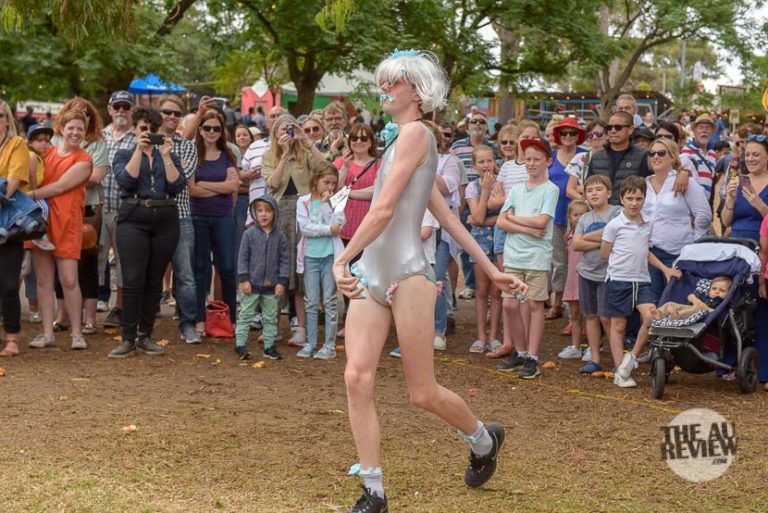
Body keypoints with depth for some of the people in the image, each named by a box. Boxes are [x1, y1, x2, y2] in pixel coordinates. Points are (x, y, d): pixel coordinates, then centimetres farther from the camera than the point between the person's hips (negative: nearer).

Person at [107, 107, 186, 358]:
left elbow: (177, 185, 0)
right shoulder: (124, 154, 12)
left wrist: (166, 155, -5)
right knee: (133, 280, -10)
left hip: (166, 220, 3)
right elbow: (126, 180, -9)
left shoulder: (169, 156, 16)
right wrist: (139, 149, -8)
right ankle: (128, 339, -7)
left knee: (155, 281, 4)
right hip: (134, 219, -3)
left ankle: (145, 335, 11)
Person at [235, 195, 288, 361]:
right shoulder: (250, 234, -4)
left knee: (270, 317, 10)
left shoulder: (279, 237, 1)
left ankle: (269, 346, 20)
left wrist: (282, 282, -3)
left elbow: (284, 260, 3)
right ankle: (240, 345, 7)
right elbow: (242, 257, -4)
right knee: (245, 315, 2)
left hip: (271, 285, 3)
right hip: (252, 284, -2)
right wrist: (244, 279, -9)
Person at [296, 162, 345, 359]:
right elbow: (304, 227, -8)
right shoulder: (303, 201, 4)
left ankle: (330, 345, 6)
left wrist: (325, 203, -10)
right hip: (310, 256, 1)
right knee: (311, 302, 6)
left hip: (330, 256, -1)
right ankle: (310, 343, 13)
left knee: (330, 302, 1)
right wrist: (329, 230, -11)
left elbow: (338, 225, -10)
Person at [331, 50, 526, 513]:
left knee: (423, 393, 3)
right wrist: (492, 269, 21)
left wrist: (341, 259, -13)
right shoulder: (405, 140, 19)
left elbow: (384, 210, -17)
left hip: (407, 275, -8)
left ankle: (484, 439, 31)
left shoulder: (415, 133, -9)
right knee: (357, 379, -5)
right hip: (372, 275, 8)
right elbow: (448, 218, 20)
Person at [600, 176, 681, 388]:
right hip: (618, 280, -4)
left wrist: (665, 269, 15)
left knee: (651, 318, -16)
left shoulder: (647, 225, 10)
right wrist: (626, 259, 4)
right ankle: (620, 372, 12)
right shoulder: (614, 225, -5)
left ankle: (632, 357, 3)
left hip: (642, 280, 4)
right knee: (618, 325, 3)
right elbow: (605, 253, 1)